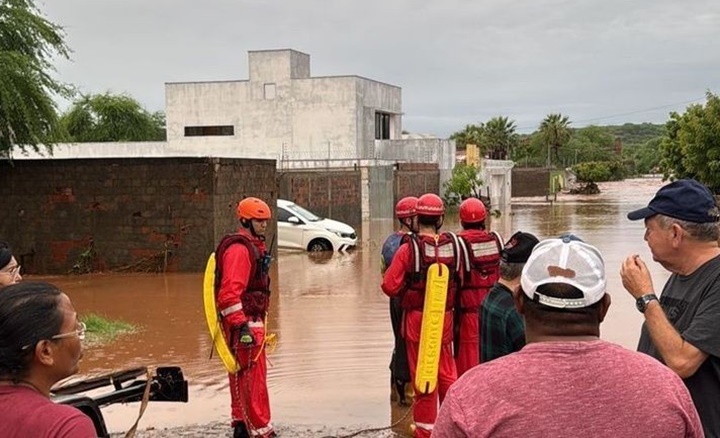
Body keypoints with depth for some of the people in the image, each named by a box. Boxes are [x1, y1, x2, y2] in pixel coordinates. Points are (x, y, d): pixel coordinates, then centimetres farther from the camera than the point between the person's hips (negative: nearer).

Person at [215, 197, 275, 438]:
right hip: (243, 322, -11)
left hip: (252, 321, 11)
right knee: (253, 377, -8)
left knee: (242, 376, 16)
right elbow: (230, 291, -25)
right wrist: (241, 326, -28)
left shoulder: (254, 246, 18)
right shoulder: (239, 249, -16)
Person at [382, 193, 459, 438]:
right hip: (444, 317, 2)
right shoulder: (452, 247, -9)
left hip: (416, 317, -2)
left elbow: (389, 287, -17)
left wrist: (405, 292, 2)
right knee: (447, 371, 17)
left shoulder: (408, 248, -17)